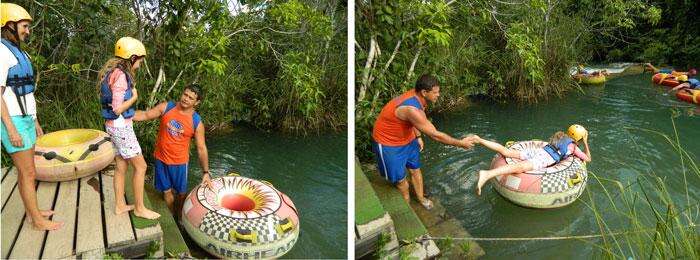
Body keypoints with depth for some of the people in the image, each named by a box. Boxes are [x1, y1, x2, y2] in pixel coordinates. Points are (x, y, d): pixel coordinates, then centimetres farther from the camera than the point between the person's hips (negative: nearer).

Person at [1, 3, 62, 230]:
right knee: (29, 174, -3)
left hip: (24, 120, 10)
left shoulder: (20, 55, 14)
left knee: (26, 171, 17)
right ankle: (37, 221, 8)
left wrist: (35, 123, 22)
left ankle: (32, 212, 30)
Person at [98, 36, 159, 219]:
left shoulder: (115, 73, 9)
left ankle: (120, 205, 27)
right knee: (140, 166, 1)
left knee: (121, 167, 16)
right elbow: (117, 109, -22)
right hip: (121, 127, -9)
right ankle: (140, 208, 11)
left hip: (116, 125, 9)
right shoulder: (120, 76, -21)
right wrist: (134, 97, -10)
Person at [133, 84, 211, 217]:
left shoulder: (197, 122, -13)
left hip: (179, 162, -2)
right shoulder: (166, 107, -8)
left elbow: (201, 148, -10)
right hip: (161, 159, 2)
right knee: (167, 191, 16)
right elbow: (145, 115, -3)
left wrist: (206, 172, -12)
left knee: (181, 192, 12)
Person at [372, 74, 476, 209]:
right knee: (400, 178, 8)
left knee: (415, 170, 18)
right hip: (389, 143, -8)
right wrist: (461, 143, -24)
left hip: (407, 138, 8)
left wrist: (418, 137, 16)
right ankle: (407, 203, 33)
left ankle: (421, 198, 40)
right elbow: (435, 135, -33)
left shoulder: (417, 96, -12)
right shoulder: (411, 108, -39)